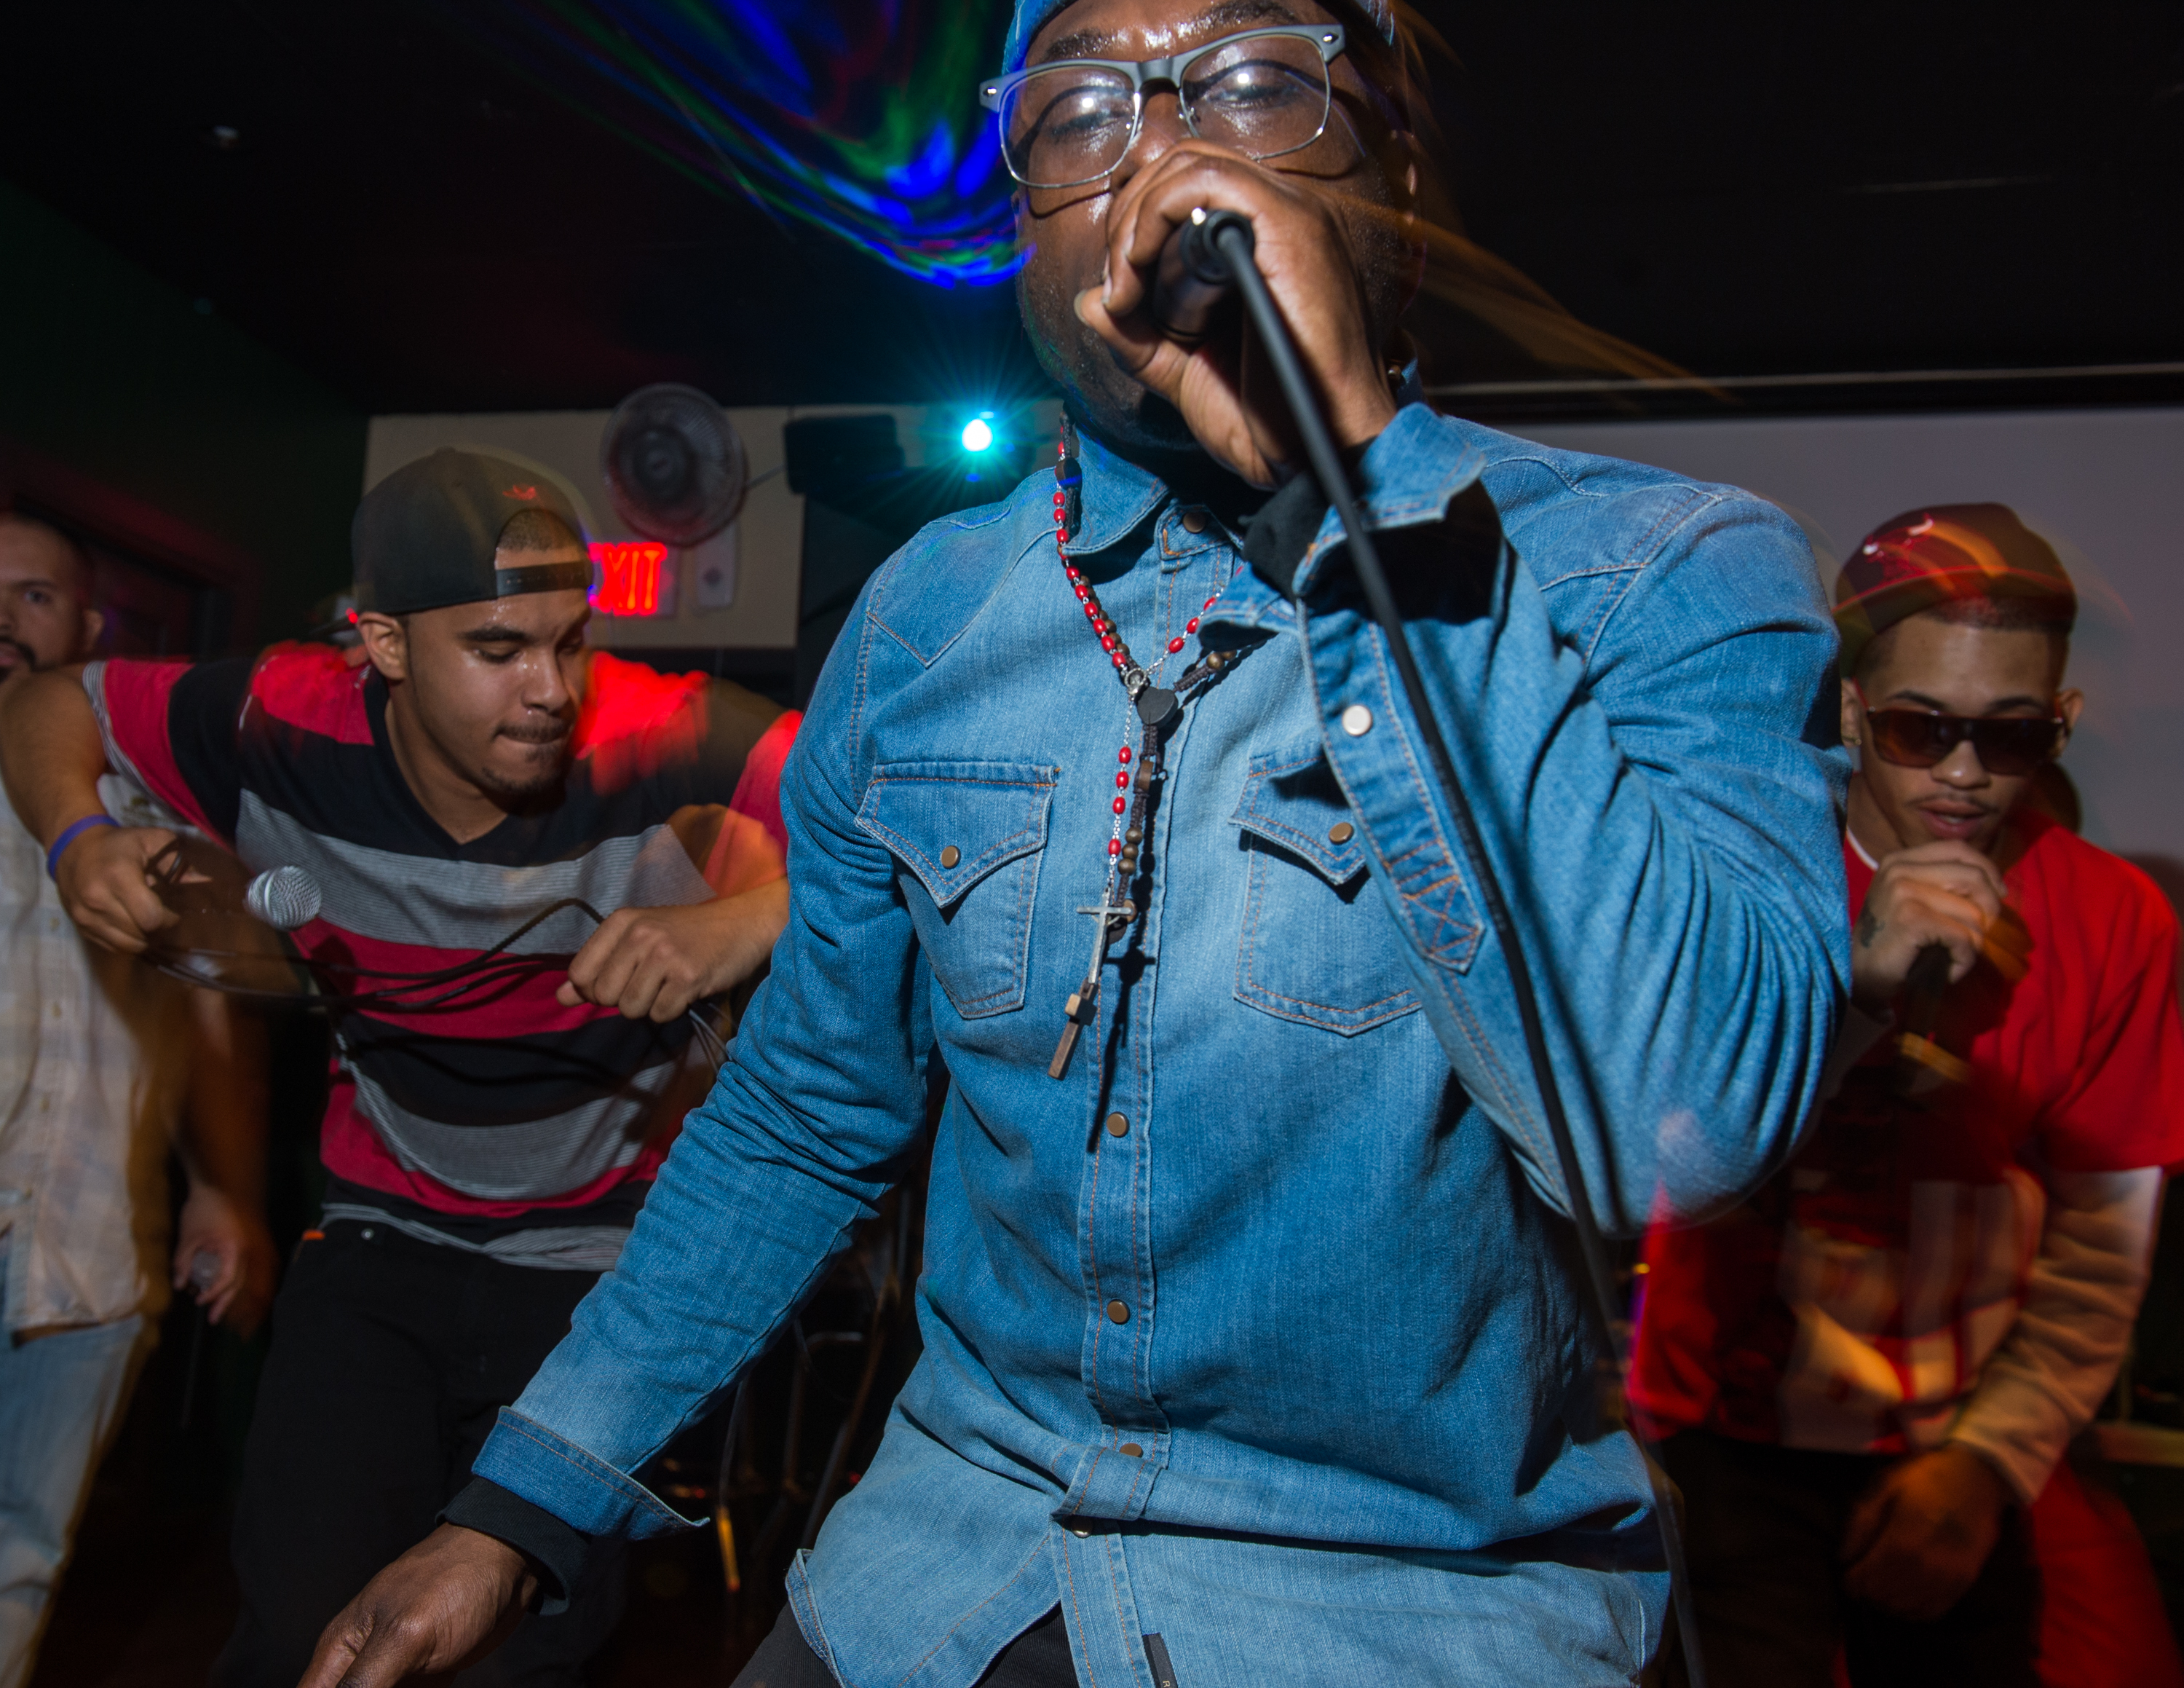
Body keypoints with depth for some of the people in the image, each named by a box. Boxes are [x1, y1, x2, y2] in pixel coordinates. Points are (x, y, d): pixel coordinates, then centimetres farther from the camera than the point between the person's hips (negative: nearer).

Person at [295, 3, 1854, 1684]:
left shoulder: (1672, 573, -14)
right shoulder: (928, 612, -2)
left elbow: (1683, 1120, -32)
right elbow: (799, 1121, 7)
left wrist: (1353, 477, -32)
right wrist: (525, 1511, 5)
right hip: (962, 1541, 3)